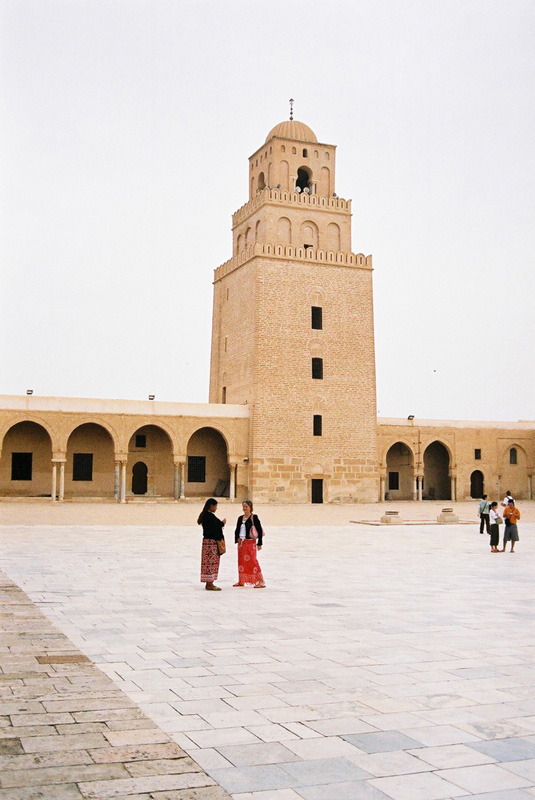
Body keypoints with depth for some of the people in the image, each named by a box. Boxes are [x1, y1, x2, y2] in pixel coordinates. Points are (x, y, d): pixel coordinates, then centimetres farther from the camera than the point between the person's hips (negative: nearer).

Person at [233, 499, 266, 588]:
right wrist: (237, 539, -2)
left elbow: (260, 531, -7)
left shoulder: (254, 518, -6)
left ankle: (261, 581, -6)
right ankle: (241, 581, 21)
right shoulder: (240, 518, 11)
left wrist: (259, 543, -9)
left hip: (251, 542, -6)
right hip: (241, 542, 6)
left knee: (252, 561, -10)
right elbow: (237, 530, 17)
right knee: (241, 561, 10)